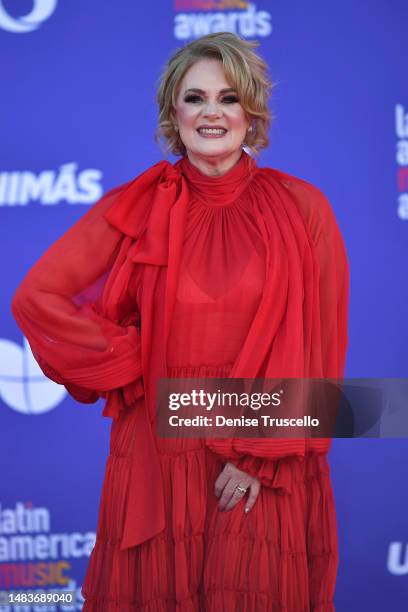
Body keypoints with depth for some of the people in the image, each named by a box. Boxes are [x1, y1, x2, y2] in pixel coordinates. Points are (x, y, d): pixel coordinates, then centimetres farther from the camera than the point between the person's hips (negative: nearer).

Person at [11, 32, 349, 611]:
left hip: (268, 473, 0)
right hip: (161, 451, 1)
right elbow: (35, 298, -2)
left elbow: (320, 346, -3)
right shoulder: (136, 207, 1)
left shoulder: (301, 208, -1)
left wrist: (264, 455, -10)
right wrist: (130, 362, -5)